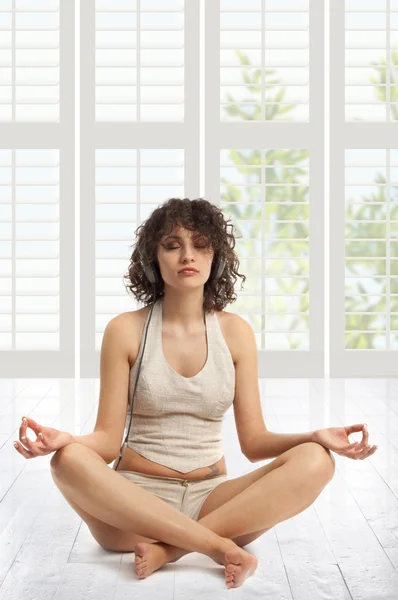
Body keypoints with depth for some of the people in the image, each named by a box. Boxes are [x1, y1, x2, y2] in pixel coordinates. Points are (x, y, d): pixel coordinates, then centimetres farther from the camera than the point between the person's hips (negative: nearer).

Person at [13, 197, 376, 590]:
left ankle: (168, 548, -25)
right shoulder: (126, 330, 0)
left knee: (314, 462, -22)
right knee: (69, 460, -32)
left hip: (210, 500, 2)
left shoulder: (235, 332, 5)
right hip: (134, 502, -2)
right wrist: (65, 440, -24)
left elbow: (253, 441, 5)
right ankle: (219, 546, -28)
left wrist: (316, 437, -13)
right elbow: (108, 439, -2)